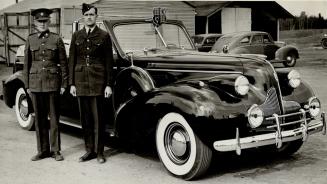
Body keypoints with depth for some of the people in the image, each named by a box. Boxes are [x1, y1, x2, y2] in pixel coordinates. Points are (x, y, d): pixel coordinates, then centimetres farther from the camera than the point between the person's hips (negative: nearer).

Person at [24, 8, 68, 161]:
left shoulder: (56, 39, 0)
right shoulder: (30, 40, 7)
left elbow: (63, 63, 1)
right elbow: (27, 64, 9)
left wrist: (64, 84, -4)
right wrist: (27, 85, 6)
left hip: (53, 82, -2)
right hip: (36, 83, 2)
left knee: (54, 117, 2)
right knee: (39, 118, 7)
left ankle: (56, 150, 10)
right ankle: (43, 150, 17)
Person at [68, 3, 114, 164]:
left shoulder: (104, 36, 2)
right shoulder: (76, 36, 9)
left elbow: (108, 61, 1)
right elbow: (72, 60, 9)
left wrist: (108, 84, -4)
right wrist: (71, 83, 4)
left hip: (98, 81, -3)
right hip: (81, 81, 3)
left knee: (98, 117, -1)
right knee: (85, 117, 7)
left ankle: (99, 152, 8)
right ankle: (89, 150, 17)